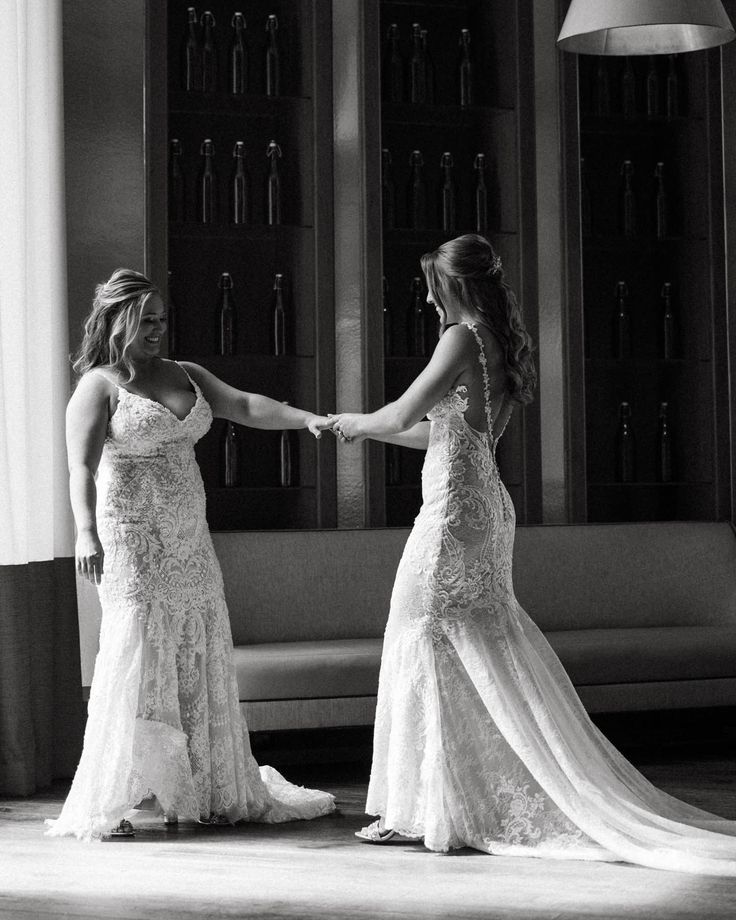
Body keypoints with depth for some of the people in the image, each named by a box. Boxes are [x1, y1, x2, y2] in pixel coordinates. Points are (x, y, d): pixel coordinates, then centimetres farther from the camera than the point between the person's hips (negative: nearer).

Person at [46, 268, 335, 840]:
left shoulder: (186, 377, 15)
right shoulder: (99, 386, -6)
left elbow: (245, 406, 9)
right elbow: (82, 466, -15)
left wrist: (306, 418, -7)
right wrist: (86, 532, -29)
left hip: (190, 543, 7)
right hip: (132, 542, -7)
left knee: (202, 664, 10)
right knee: (136, 660, -11)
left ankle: (221, 794, 20)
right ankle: (103, 807, -6)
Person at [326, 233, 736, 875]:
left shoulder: (463, 338, -13)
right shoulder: (501, 344, 14)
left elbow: (404, 415, -16)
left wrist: (354, 421, 5)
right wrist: (368, 431, 25)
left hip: (454, 510, -9)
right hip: (489, 507, 9)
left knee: (426, 649, -1)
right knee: (490, 652, 13)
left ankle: (420, 809, 4)